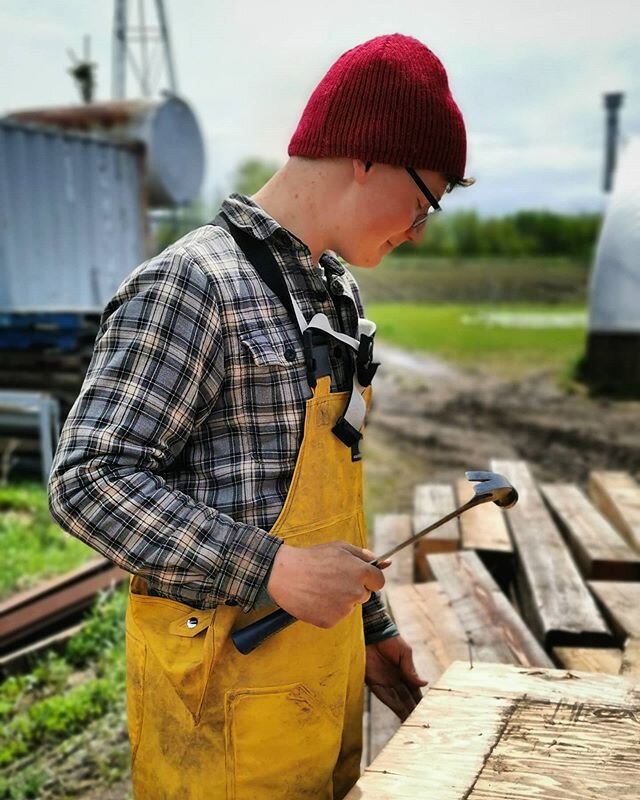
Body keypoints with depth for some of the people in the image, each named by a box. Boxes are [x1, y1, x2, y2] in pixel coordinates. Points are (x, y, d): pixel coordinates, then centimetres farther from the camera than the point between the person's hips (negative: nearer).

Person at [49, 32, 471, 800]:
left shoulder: (338, 290, 9)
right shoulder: (192, 284, -17)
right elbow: (88, 481, -20)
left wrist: (371, 630, 15)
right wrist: (272, 569, -26)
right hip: (230, 680, -8)